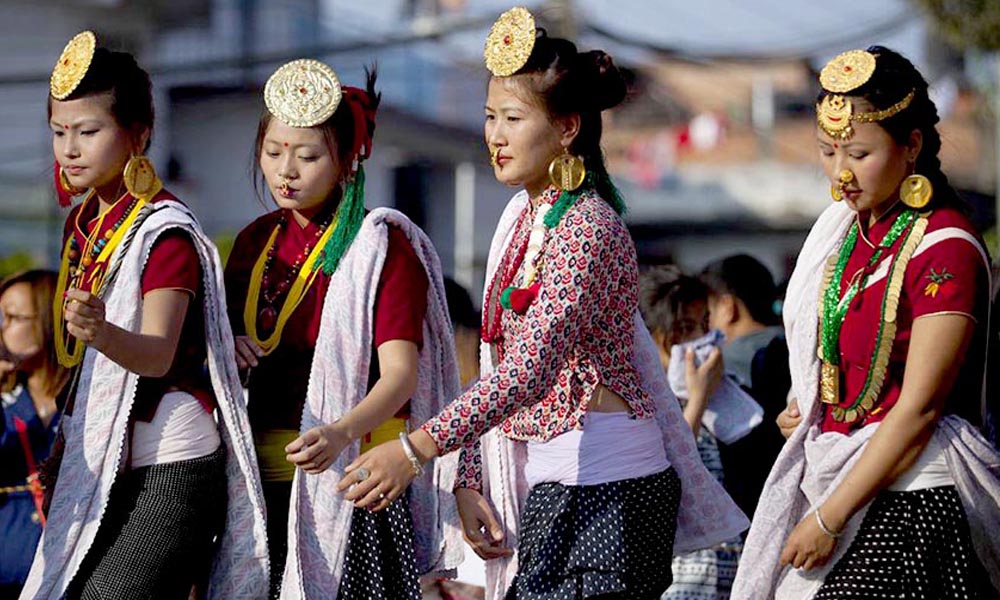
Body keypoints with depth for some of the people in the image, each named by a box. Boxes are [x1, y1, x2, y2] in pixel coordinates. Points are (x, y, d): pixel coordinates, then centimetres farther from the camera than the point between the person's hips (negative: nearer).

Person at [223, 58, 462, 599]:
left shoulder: (382, 244, -7)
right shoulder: (256, 241, 12)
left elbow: (401, 372, -17)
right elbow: (232, 347, 21)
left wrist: (341, 434, -35)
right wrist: (227, 349, -4)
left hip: (355, 471, -5)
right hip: (266, 476, 6)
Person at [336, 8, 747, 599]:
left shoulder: (587, 226, -16)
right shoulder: (522, 218, 11)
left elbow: (531, 369, -26)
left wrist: (417, 449, -32)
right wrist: (470, 478, 6)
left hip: (606, 489, -8)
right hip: (544, 484, 8)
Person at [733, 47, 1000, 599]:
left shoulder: (946, 250, -13)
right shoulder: (844, 229, 11)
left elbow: (918, 409, -16)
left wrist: (830, 518, -15)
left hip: (909, 498, -7)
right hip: (832, 480, 7)